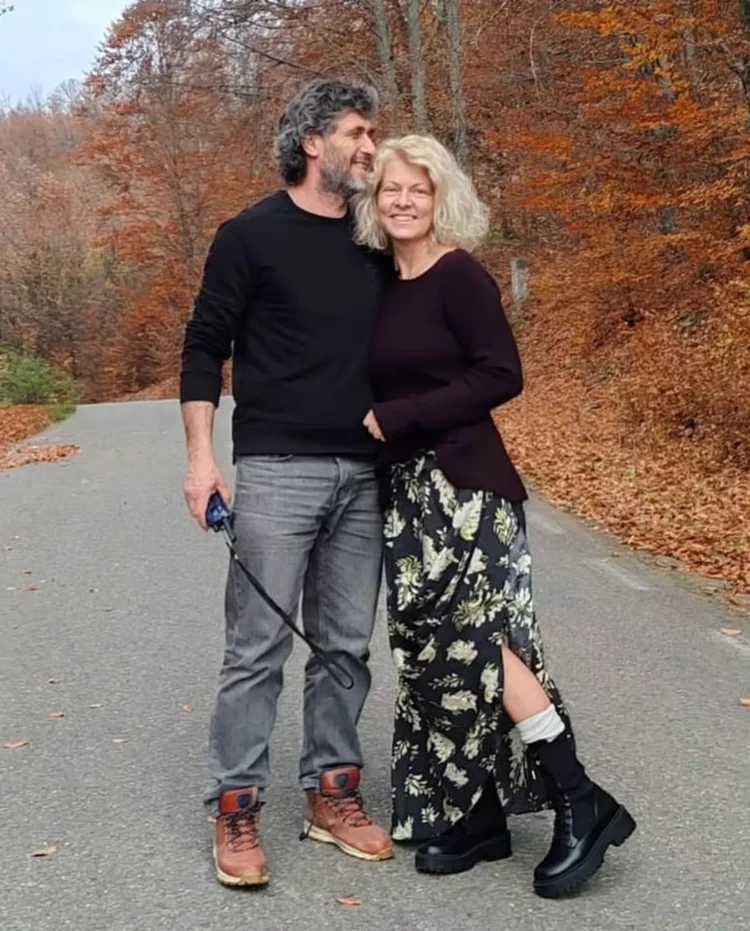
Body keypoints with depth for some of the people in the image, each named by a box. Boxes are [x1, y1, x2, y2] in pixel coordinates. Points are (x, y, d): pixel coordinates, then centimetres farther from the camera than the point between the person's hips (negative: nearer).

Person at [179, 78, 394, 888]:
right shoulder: (251, 235, -3)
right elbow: (204, 348, -2)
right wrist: (201, 455, -10)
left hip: (364, 475, 5)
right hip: (277, 471, -5)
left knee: (346, 644, 9)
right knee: (257, 646, -3)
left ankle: (331, 794, 21)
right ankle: (235, 811, 7)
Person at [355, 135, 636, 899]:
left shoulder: (459, 276, -9)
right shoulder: (385, 286, 13)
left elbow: (501, 376, -17)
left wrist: (394, 418, -16)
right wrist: (376, 423, 3)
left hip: (463, 487, -8)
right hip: (409, 491, 8)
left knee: (474, 640, -11)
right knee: (438, 647, 7)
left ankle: (582, 805, 0)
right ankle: (477, 816, 16)